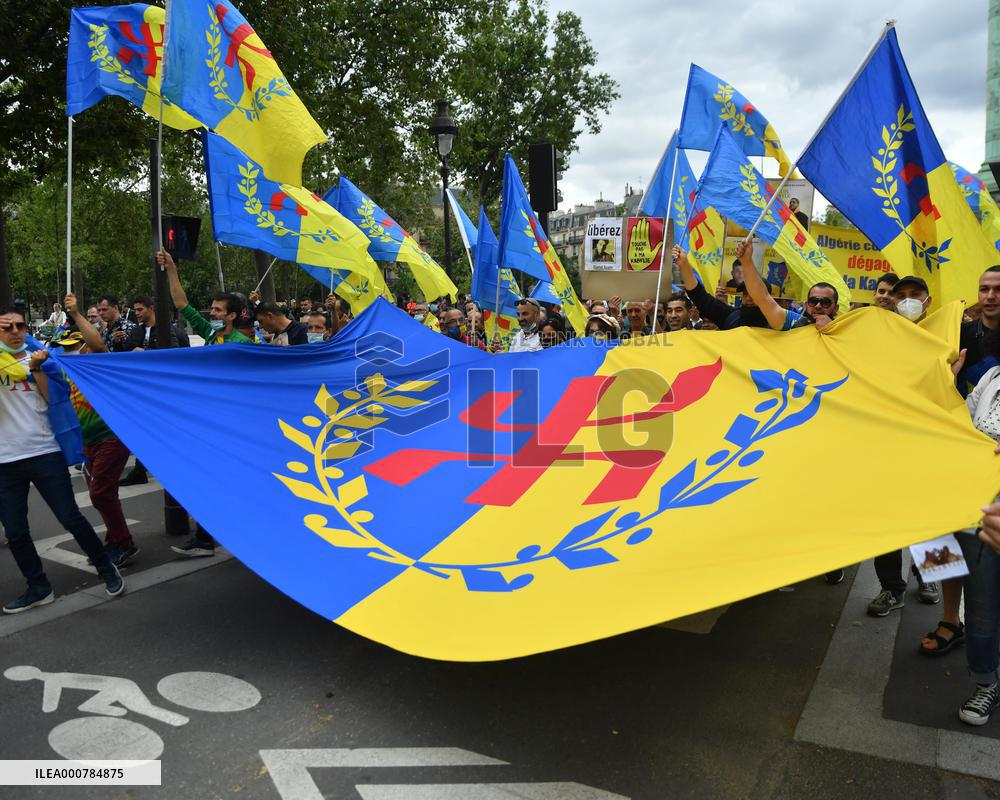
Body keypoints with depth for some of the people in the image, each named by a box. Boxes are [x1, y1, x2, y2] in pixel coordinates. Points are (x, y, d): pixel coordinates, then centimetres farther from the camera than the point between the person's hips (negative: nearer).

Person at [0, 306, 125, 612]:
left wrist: (37, 369, -12)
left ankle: (108, 571, 15)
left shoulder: (38, 360, 6)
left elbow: (53, 400, -2)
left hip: (45, 453, -1)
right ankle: (38, 588, 22)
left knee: (71, 519, -1)